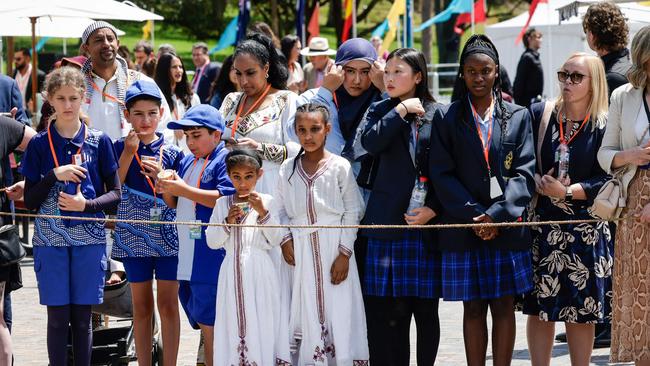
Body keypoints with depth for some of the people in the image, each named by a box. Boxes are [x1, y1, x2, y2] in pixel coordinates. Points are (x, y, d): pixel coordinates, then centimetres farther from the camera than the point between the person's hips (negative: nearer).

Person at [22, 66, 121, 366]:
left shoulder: (99, 142, 3)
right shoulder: (39, 144, 3)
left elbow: (115, 195, 4)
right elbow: (29, 201, 1)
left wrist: (87, 204, -13)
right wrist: (55, 175, -14)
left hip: (89, 240, 0)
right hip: (50, 239, 0)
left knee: (82, 318, 4)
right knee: (57, 317, 2)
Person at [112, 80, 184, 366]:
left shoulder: (171, 152, 2)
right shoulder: (121, 148, 2)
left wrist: (160, 176, -14)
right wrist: (128, 153, -13)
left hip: (167, 233, 0)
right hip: (134, 234, 0)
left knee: (168, 304, 0)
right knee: (142, 306, 7)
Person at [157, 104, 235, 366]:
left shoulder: (225, 160, -7)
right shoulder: (187, 163, 20)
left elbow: (227, 198, -21)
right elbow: (174, 204, 25)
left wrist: (183, 189, -18)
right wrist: (167, 189, 2)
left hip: (210, 257, -9)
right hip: (187, 259, 9)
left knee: (210, 324, -10)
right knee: (202, 324, 13)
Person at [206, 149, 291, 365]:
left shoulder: (266, 201, 1)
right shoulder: (222, 204, 8)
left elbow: (276, 240, -3)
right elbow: (212, 242, 4)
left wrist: (262, 212, -14)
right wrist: (228, 221, -11)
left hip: (259, 272, -2)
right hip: (232, 272, 2)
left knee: (260, 322, -4)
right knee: (233, 322, 1)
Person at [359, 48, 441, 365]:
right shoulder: (380, 111, 11)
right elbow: (370, 142, -9)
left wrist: (433, 209, -8)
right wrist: (401, 110, -7)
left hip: (426, 224, -1)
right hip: (386, 222, 1)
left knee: (425, 307, 4)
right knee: (385, 309, -2)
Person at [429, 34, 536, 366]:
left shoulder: (518, 116, 8)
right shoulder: (447, 118, 6)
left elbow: (524, 172, 1)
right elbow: (442, 174, -1)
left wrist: (497, 215, -12)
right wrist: (474, 215, -11)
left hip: (507, 227, 0)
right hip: (463, 228, 0)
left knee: (503, 307, 2)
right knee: (473, 308, 4)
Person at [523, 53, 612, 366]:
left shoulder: (605, 125, -2)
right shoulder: (539, 115, 4)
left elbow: (608, 181, -7)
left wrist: (567, 191, -18)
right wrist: (539, 183, -12)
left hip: (585, 231, -2)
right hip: (542, 224, 2)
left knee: (582, 311, 2)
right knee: (539, 308, 3)